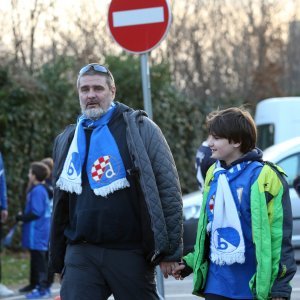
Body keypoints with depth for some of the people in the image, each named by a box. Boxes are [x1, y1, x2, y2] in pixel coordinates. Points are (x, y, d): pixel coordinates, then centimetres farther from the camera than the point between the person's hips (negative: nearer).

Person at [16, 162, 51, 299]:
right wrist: (23, 216, 12)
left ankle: (43, 288, -8)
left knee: (39, 259, -8)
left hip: (37, 231, -10)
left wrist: (21, 217, -12)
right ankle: (34, 284, 29)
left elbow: (36, 212, -24)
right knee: (36, 258, 19)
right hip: (36, 232, 10)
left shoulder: (37, 191, -19)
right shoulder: (42, 189, 13)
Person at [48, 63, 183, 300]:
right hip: (81, 254, 3)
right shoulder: (67, 140, 15)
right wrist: (58, 261, 20)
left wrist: (169, 250, -9)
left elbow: (168, 189, -4)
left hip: (130, 253, -3)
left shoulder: (140, 129, 1)